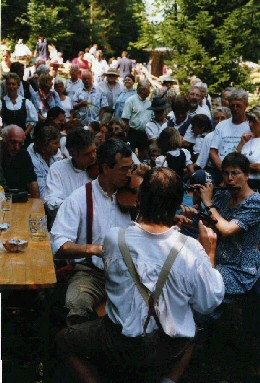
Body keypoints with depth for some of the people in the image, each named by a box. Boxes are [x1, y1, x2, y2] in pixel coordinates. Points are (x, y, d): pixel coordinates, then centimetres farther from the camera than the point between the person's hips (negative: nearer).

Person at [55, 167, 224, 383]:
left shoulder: (114, 239, -21)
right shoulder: (192, 251, -24)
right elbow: (210, 303, -8)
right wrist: (210, 254, 3)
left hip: (121, 345, -1)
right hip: (169, 349, 1)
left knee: (64, 340, 24)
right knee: (190, 334, 37)